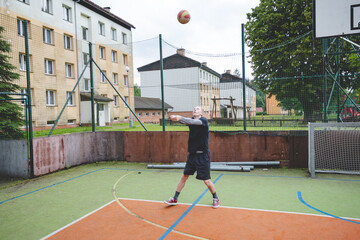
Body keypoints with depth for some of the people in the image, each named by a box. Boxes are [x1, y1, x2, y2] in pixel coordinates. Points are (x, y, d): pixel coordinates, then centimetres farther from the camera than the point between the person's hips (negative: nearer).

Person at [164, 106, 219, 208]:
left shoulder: (203, 120, -9)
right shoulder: (191, 120, 7)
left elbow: (194, 122, -30)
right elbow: (184, 121, -14)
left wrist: (180, 118, -43)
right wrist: (176, 118, -37)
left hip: (203, 156, -5)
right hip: (192, 154, 6)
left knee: (207, 181, 0)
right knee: (184, 176, 11)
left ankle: (215, 198, 25)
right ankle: (175, 199, 22)